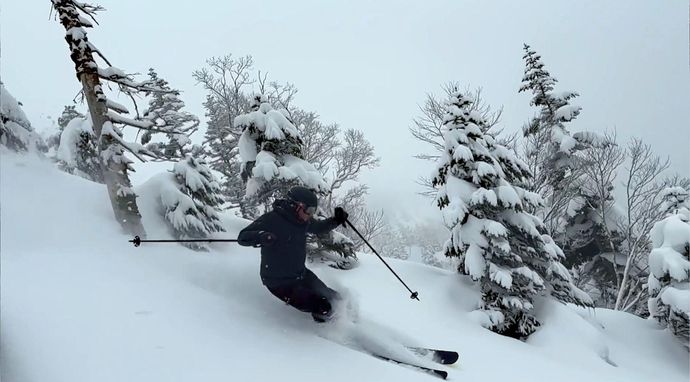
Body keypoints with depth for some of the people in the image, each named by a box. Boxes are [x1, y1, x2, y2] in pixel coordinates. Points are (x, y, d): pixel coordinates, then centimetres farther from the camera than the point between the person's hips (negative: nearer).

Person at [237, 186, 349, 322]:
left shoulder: (303, 220, -2)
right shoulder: (272, 219, -22)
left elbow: (318, 228, 20)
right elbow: (242, 237, -23)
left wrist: (336, 220, 2)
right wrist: (261, 236, -43)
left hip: (301, 274, 7)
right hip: (279, 282, -7)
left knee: (334, 299, 12)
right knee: (323, 310, -14)